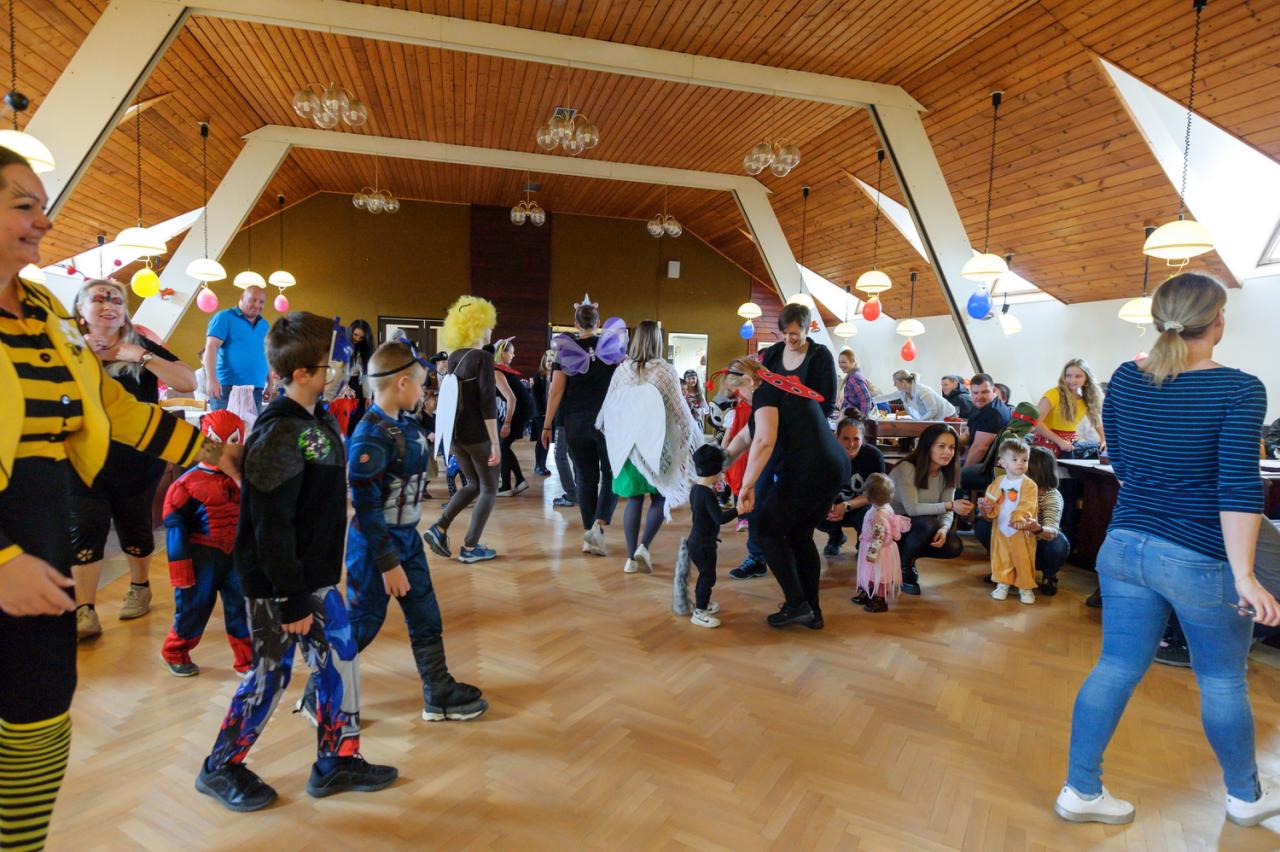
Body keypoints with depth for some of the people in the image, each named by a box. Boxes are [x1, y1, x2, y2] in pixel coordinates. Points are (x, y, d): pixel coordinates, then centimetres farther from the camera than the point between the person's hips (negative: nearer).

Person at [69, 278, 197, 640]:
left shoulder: (142, 346, -3)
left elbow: (189, 382, -14)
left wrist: (141, 356, -21)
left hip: (137, 460, -1)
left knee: (134, 527, 10)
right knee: (84, 531, -2)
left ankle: (139, 589, 32)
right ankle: (85, 613, 6)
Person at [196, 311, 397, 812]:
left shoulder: (322, 420, 6)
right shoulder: (278, 436, -23)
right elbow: (271, 529, -24)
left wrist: (317, 585, 17)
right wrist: (293, 601, -20)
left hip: (317, 576, 9)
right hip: (278, 586, -8)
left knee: (340, 659, 13)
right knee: (271, 676, 7)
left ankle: (336, 762, 29)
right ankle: (220, 769, 31)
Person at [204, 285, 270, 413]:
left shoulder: (265, 324, 17)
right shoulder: (224, 318, -1)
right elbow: (211, 348, -10)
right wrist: (211, 380, -22)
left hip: (256, 391, 6)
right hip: (227, 388, -5)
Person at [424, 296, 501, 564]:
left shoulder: (454, 357, 9)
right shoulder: (483, 357, -13)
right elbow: (488, 403, -19)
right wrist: (495, 442, -18)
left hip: (455, 432, 7)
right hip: (478, 434, -7)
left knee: (473, 484, 21)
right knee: (489, 488, 8)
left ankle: (439, 529, 7)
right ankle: (470, 547, 7)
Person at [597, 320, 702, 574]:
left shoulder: (622, 370, -1)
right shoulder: (665, 371, -9)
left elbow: (608, 408, 7)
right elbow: (680, 411, -4)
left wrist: (615, 439, 25)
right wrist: (694, 427, 15)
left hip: (627, 443, 3)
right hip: (656, 443, -3)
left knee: (633, 499, 9)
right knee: (660, 497, 11)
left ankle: (632, 558, 9)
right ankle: (643, 546, -5)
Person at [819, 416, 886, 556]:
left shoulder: (874, 456, -22)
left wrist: (846, 506, -37)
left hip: (863, 506, -2)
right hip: (837, 506, 2)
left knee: (867, 514, -37)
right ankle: (836, 536, 12)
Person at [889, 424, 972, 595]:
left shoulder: (947, 473, -3)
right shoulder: (907, 468, -24)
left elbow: (947, 512, -7)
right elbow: (912, 509, -29)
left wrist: (944, 529, -29)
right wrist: (950, 505, -32)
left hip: (917, 525, 6)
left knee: (954, 546, -15)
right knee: (928, 524, -33)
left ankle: (905, 553, 9)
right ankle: (903, 566, -8)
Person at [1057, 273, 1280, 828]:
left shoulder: (1124, 379, 1)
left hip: (1124, 547, 4)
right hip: (1201, 559, -4)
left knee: (1115, 669, 12)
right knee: (1223, 683, 17)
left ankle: (1080, 792, 19)